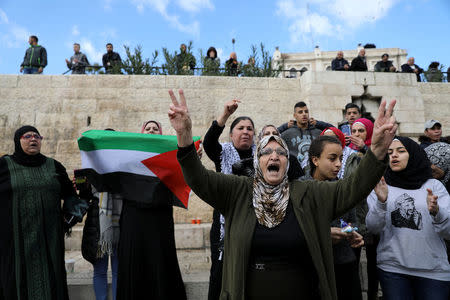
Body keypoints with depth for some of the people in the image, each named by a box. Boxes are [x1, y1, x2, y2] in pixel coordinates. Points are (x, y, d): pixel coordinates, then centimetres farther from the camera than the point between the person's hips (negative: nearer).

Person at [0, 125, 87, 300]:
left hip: (48, 238, 2)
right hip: (15, 240, -2)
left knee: (48, 280, 5)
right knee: (17, 283, 3)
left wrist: (71, 217, 1)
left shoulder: (54, 166, 8)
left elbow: (69, 194, 15)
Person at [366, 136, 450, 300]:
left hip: (433, 271, 1)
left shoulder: (433, 185, 2)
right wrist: (381, 202, -23)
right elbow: (373, 228, -7)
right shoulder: (381, 187, 2)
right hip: (391, 268, 0)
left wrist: (436, 212, -26)